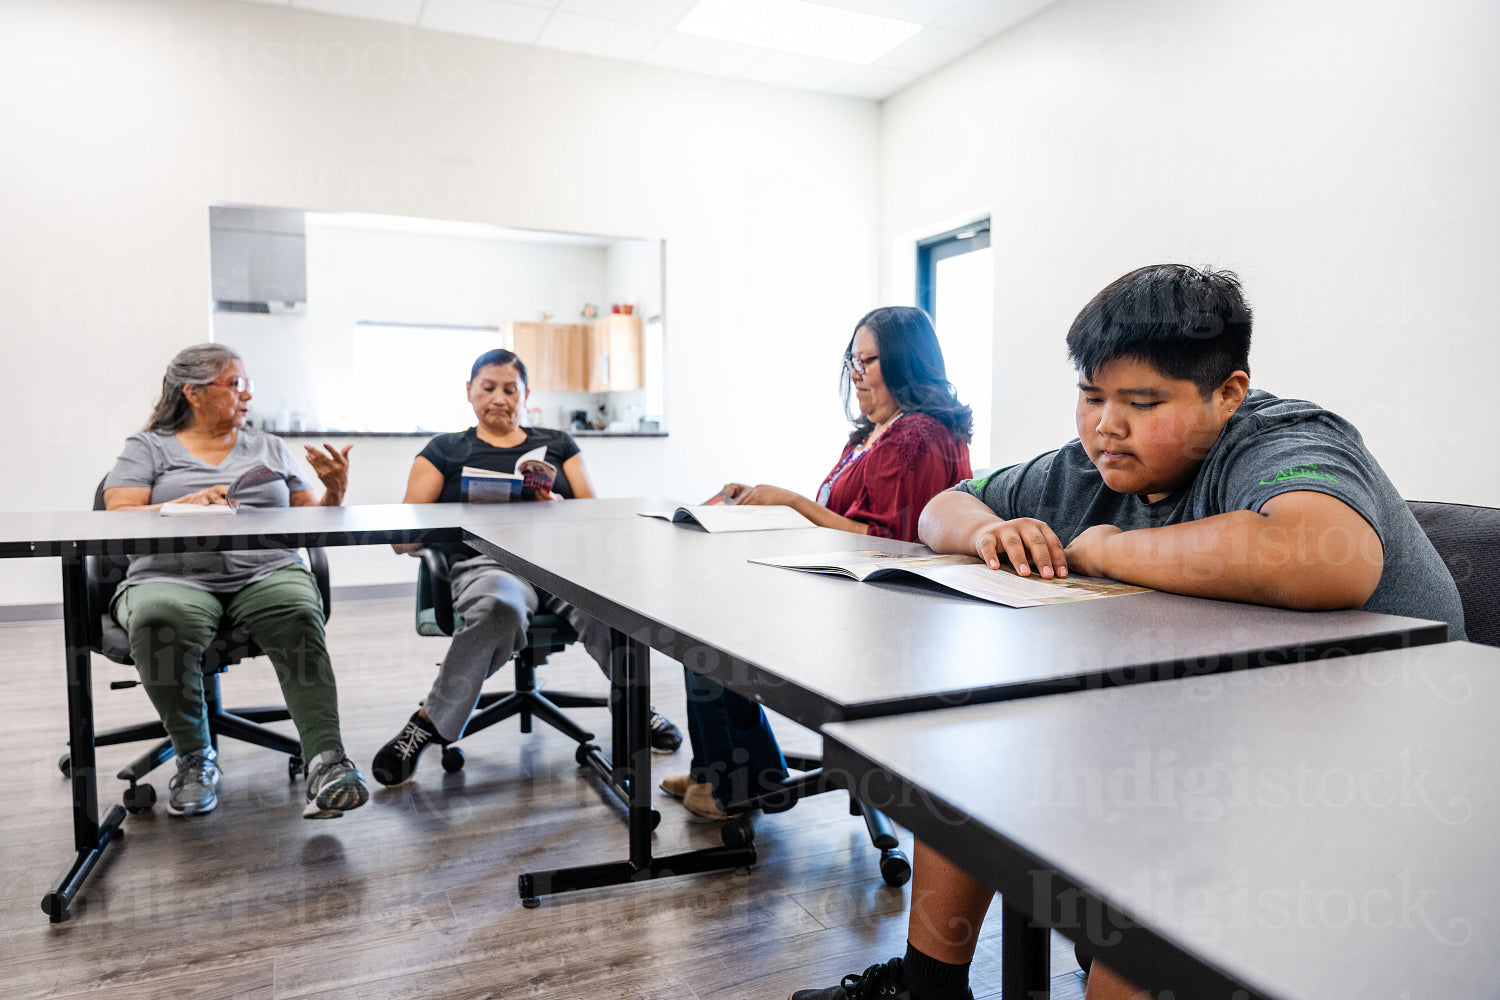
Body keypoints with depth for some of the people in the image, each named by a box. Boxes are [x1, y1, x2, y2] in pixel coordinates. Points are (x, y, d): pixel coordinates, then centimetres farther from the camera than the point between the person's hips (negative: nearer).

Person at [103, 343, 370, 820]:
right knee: (158, 620, -36)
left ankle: (326, 761, -42)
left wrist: (335, 490, -1)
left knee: (299, 615, -33)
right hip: (174, 578, -1)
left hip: (267, 572, 1)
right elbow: (118, 520, 0)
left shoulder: (271, 449, 23)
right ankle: (195, 758, -14)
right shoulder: (147, 448, 15)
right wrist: (186, 505, -17)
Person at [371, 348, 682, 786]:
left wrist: (556, 506, -8)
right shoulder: (446, 450, 19)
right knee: (499, 609, -39)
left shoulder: (557, 444, 25)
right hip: (486, 561, -1)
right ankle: (430, 722, -20)